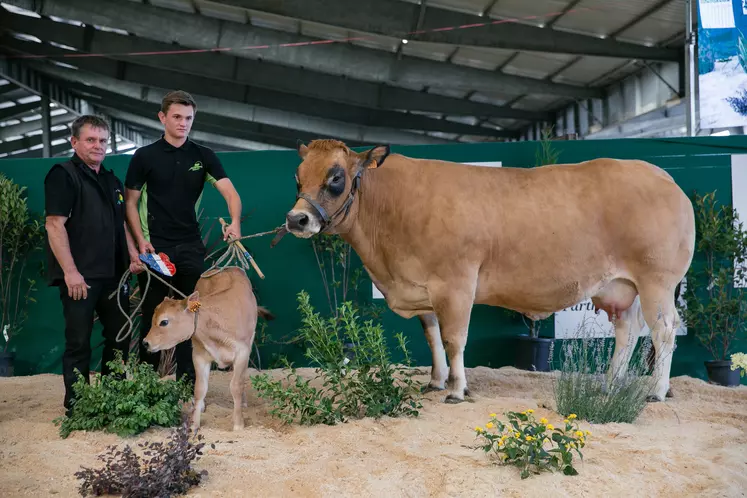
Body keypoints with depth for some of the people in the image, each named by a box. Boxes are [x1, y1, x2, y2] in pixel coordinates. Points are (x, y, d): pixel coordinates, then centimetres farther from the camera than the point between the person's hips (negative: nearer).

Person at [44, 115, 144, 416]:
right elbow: (54, 224, -15)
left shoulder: (111, 180, 17)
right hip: (80, 276, -8)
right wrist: (69, 271, -21)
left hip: (113, 274, 8)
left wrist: (133, 255, 10)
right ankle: (75, 405, 10)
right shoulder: (63, 175, -7)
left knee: (120, 335, 12)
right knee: (79, 341, -1)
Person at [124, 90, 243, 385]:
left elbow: (229, 191, -6)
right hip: (155, 247, -2)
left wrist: (235, 222, -25)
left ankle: (187, 379, 16)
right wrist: (140, 241, -11)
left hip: (191, 246, 2)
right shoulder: (145, 156, 0)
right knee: (153, 316, 5)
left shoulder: (203, 156, 5)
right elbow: (130, 202, 2)